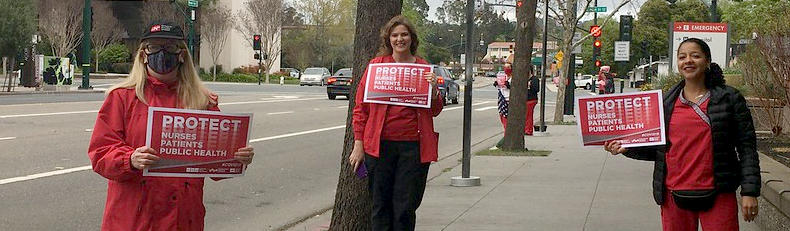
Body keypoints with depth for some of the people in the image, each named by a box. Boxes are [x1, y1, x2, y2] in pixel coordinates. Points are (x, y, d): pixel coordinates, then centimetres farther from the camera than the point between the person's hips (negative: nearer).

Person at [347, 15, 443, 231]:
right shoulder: (377, 65, 5)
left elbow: (435, 111, 12)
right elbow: (360, 106, 6)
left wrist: (433, 89, -7)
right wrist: (359, 144, 2)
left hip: (414, 146, 0)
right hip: (380, 145, 0)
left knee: (406, 207, 1)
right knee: (381, 206, 6)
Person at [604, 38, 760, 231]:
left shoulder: (730, 98, 1)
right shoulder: (665, 103, 10)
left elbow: (746, 147, -1)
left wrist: (749, 192, -7)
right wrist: (627, 148, -3)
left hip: (717, 194, -3)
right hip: (675, 195, 3)